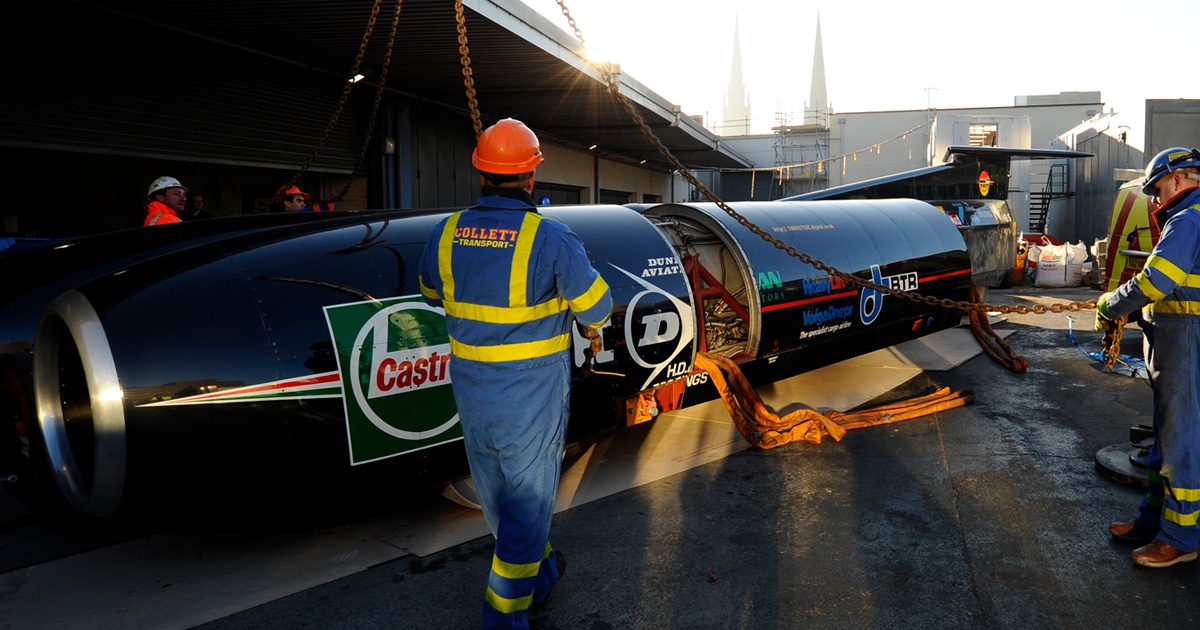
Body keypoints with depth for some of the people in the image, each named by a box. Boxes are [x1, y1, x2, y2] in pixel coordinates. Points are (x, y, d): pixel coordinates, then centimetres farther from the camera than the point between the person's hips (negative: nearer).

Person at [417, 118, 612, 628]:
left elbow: (433, 294, 13)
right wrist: (590, 326, 16)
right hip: (533, 394, -5)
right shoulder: (551, 238, -19)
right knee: (527, 499, 10)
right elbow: (594, 303, -7)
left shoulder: (445, 234, -5)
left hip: (470, 389, 5)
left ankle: (538, 570, 46)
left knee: (496, 493, 23)